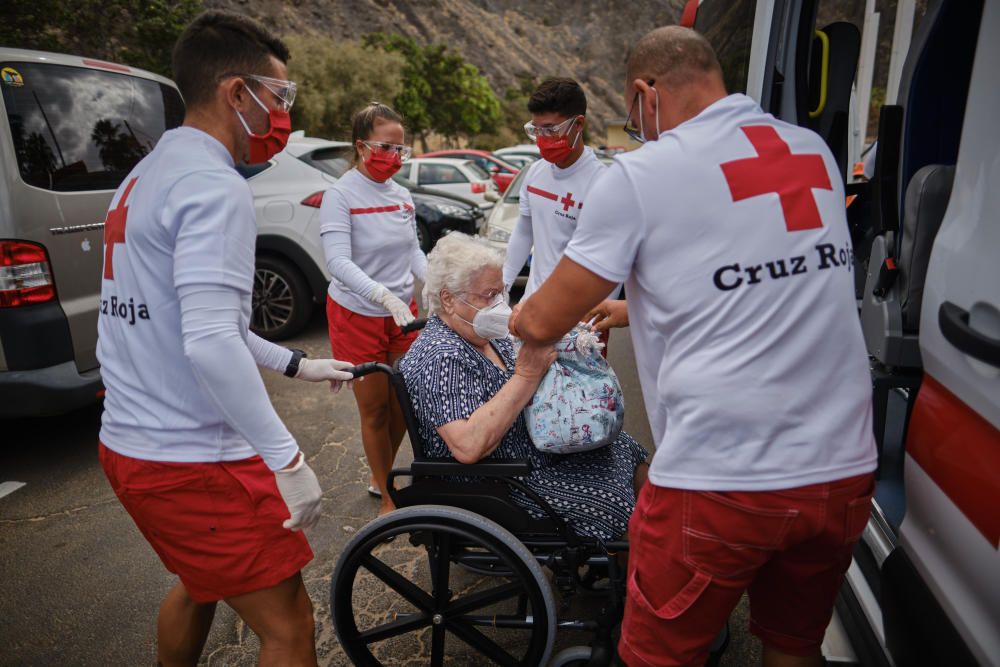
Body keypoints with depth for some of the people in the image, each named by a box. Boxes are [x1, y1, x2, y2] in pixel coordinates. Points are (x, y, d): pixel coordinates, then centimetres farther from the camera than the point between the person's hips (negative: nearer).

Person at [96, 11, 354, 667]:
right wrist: (288, 460, -23)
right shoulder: (214, 186, -18)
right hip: (191, 462, -10)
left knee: (202, 583, 30)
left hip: (131, 444, 10)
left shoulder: (149, 175, 13)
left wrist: (296, 364, 20)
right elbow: (211, 343, -28)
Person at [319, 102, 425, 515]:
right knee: (375, 408, 6)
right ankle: (388, 497, 25)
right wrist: (385, 296, -39)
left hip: (403, 313, 5)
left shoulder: (402, 195, 3)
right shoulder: (340, 196, -14)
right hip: (357, 316, -5)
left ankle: (381, 479, 36)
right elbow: (338, 261, -25)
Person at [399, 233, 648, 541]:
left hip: (536, 448, 9)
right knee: (614, 497, -11)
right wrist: (527, 375, -34)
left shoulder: (485, 335, 2)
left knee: (628, 450, 8)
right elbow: (468, 446, -37)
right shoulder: (441, 357, -26)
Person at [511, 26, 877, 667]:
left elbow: (543, 325, -5)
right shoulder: (817, 153, 10)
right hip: (845, 471, 7)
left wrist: (517, 318, 19)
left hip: (720, 482, -6)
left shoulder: (642, 175, -8)